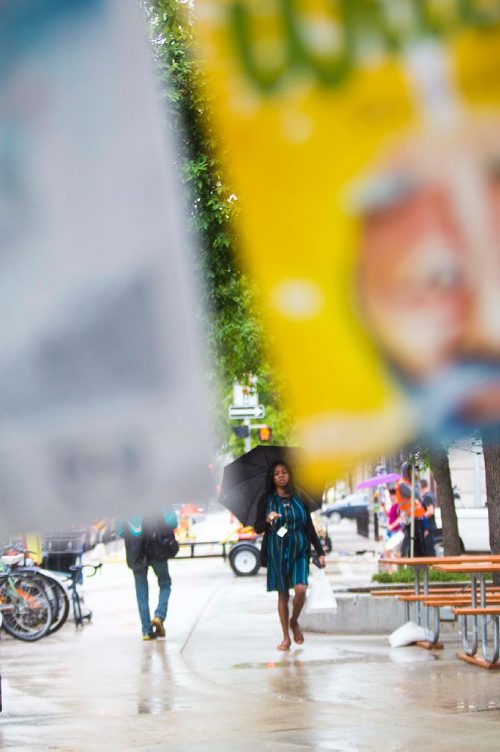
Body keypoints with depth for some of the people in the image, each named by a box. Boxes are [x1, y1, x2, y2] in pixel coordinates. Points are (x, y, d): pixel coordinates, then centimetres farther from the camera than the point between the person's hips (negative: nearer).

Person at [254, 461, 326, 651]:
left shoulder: (299, 499, 6)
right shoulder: (267, 500, 2)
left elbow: (310, 528, 9)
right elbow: (257, 528, 0)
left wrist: (320, 552, 5)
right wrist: (268, 520, -22)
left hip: (299, 551, 1)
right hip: (277, 551, -1)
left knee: (300, 589, -17)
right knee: (283, 594, 2)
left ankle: (294, 621, 12)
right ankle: (286, 637, 13)